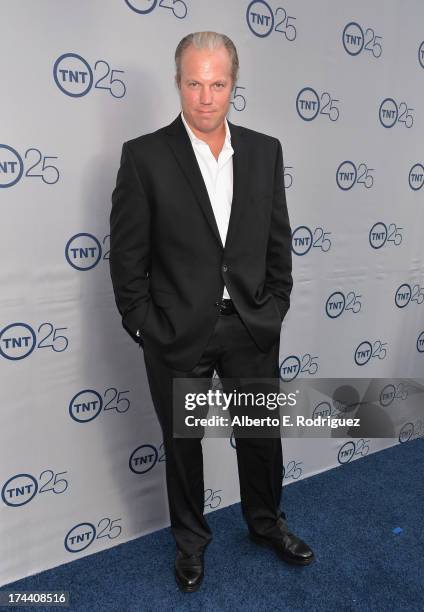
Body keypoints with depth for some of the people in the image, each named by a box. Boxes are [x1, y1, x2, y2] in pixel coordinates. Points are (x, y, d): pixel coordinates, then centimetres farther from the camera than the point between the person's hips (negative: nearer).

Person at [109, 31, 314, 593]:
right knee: (182, 444, 16)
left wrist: (275, 309, 2)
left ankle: (267, 522, 48)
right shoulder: (144, 156, -8)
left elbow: (279, 240, 7)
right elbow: (126, 256, -6)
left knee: (262, 435, 19)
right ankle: (190, 540, 43)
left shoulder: (265, 150, 3)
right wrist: (145, 329, -7)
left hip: (252, 329, 3)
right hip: (177, 335, -2)